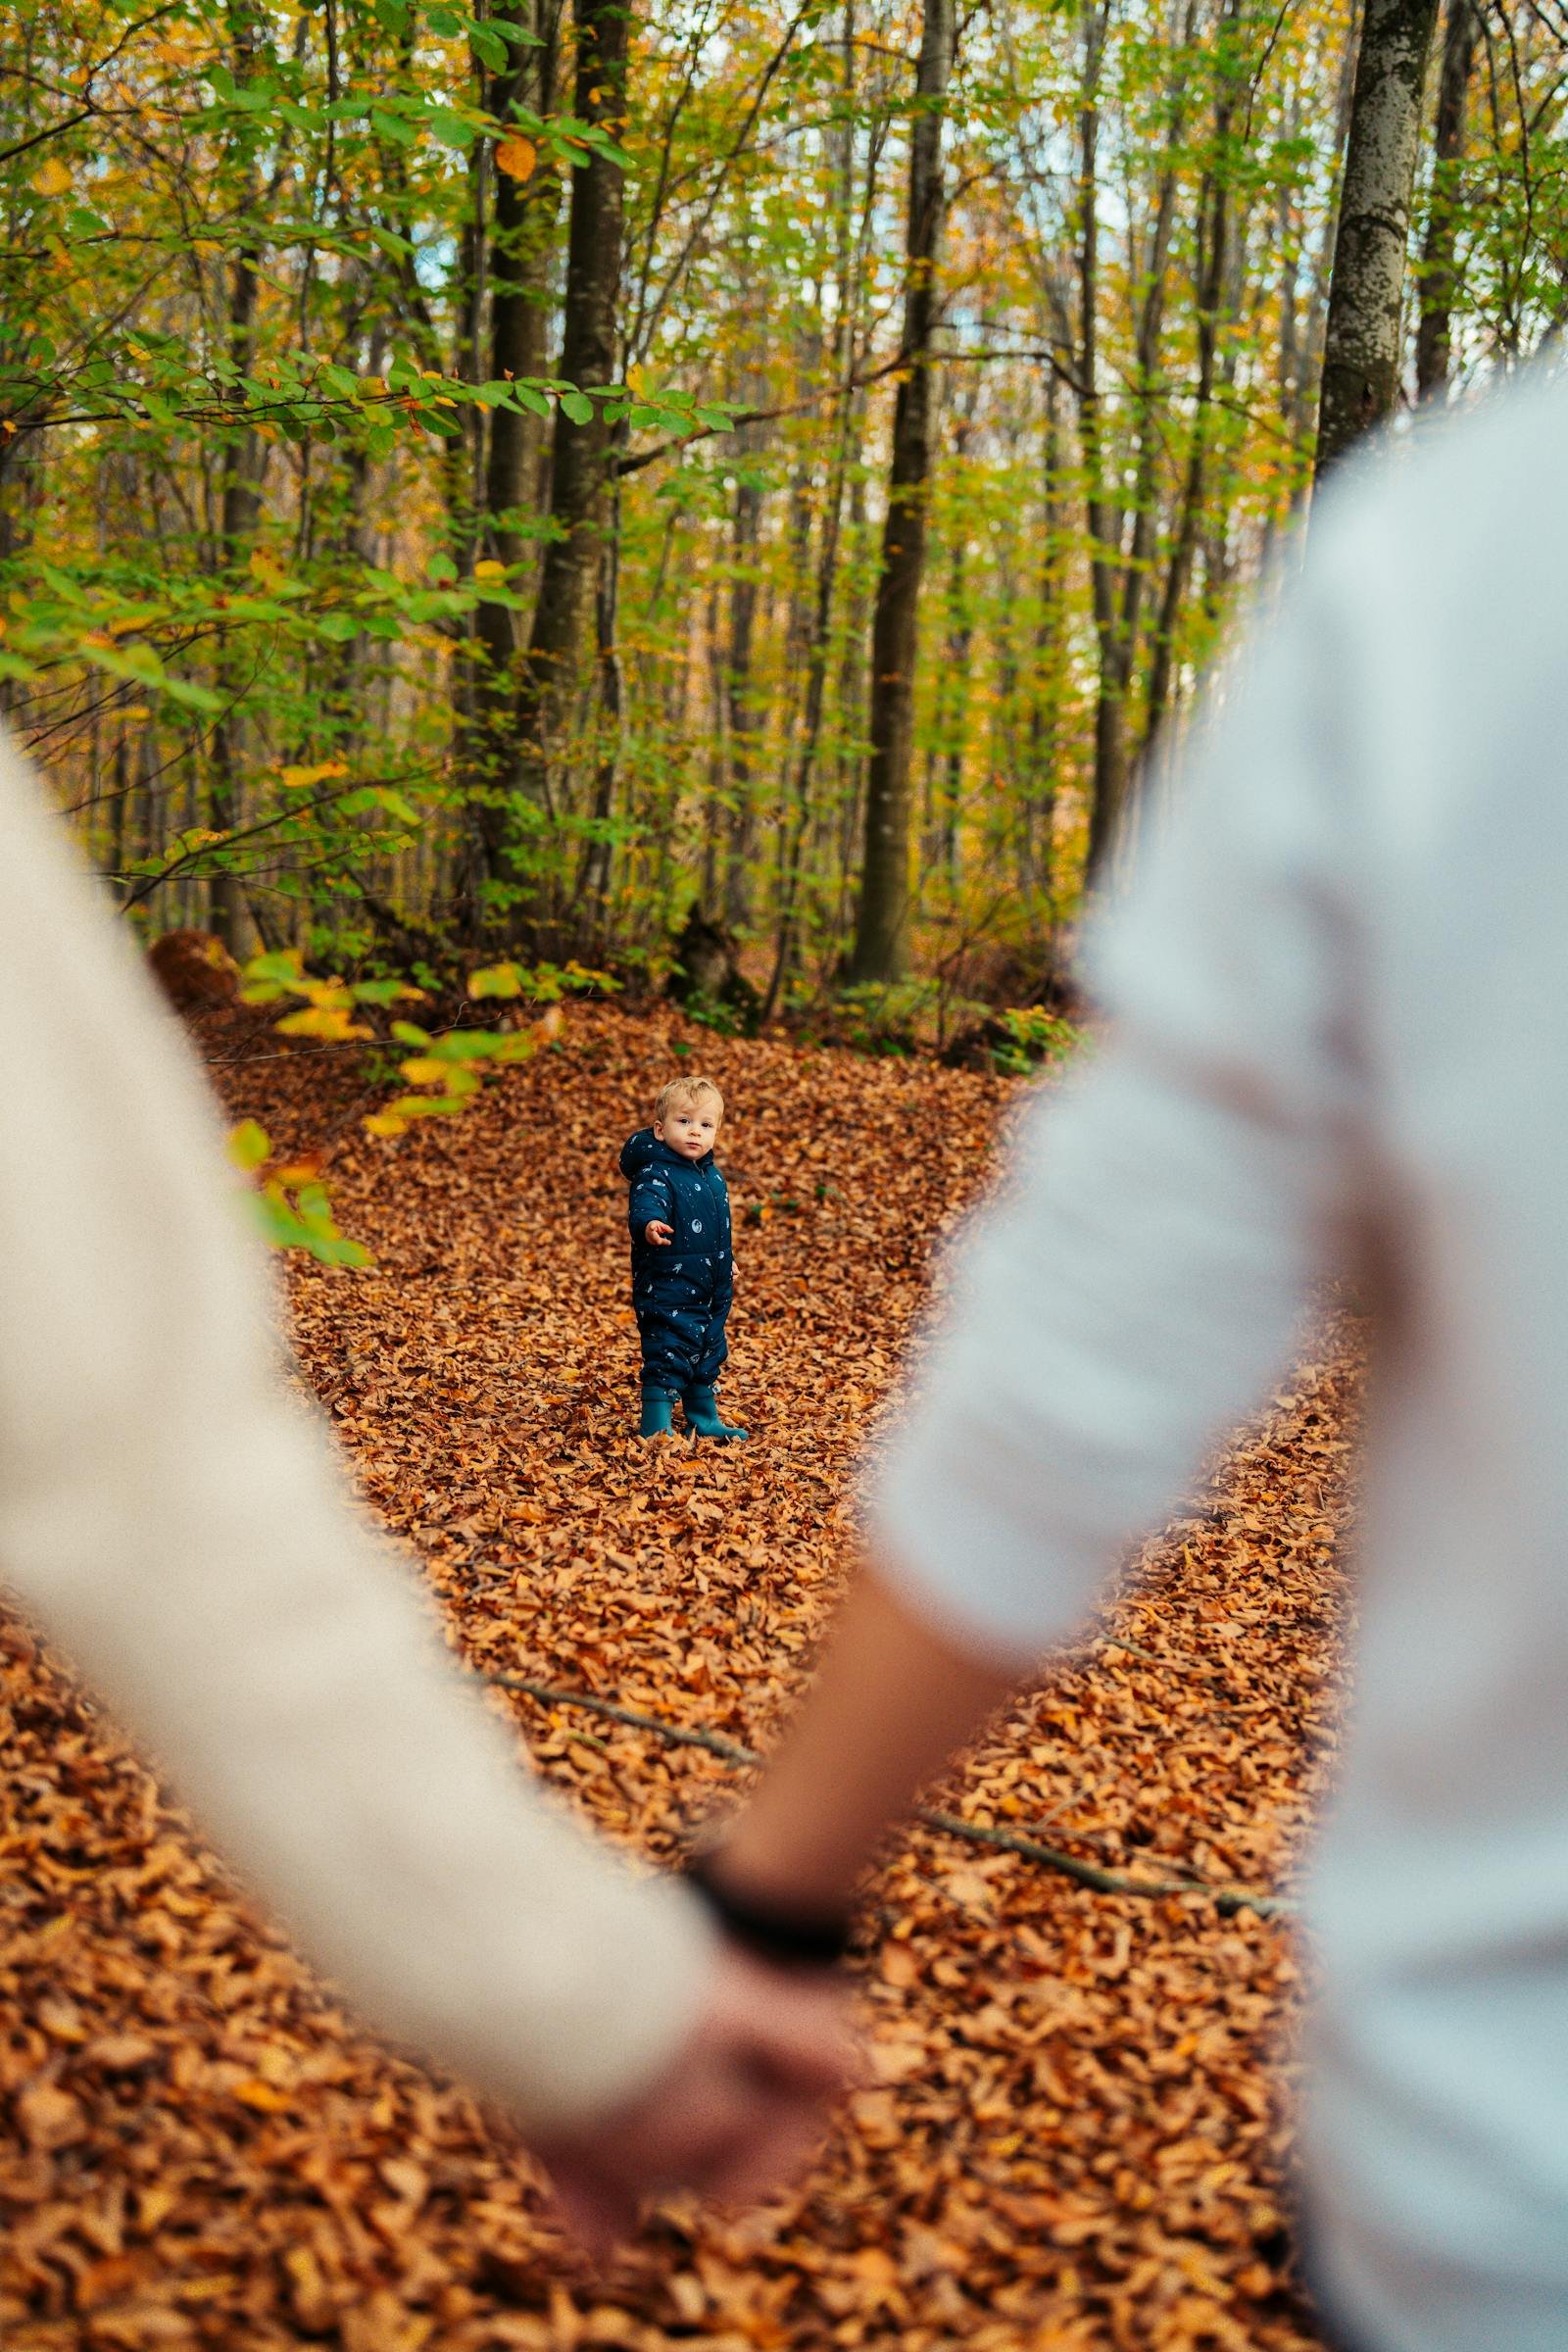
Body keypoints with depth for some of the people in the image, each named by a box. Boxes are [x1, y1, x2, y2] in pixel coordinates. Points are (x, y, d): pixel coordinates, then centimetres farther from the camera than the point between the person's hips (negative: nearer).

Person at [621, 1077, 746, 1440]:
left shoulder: (711, 1175, 8)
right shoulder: (656, 1175, -19)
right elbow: (644, 1207, -40)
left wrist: (726, 1261, 31)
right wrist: (649, 1224, -61)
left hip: (711, 1291, 9)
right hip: (668, 1291, -9)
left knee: (707, 1355, 20)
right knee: (668, 1356, -8)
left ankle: (705, 1421, 36)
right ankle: (655, 1427, 1)